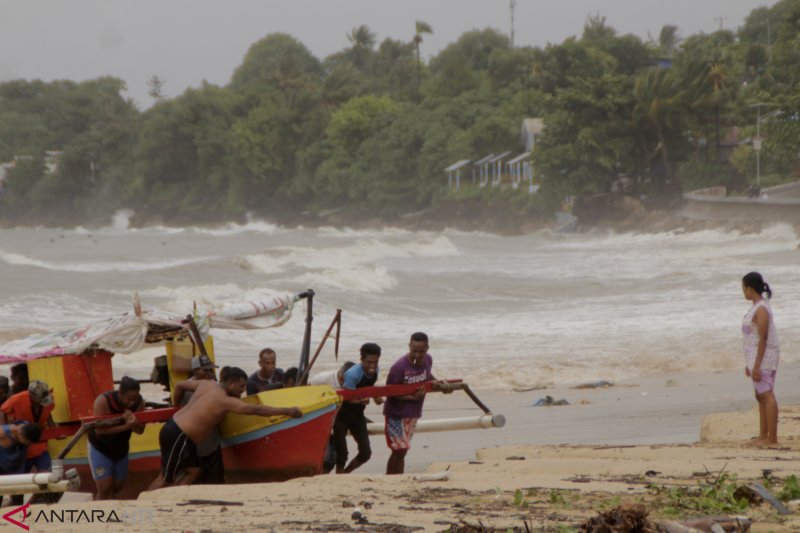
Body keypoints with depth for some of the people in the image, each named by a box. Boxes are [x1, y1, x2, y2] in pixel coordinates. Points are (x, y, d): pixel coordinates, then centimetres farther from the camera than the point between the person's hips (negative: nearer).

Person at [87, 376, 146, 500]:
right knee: (105, 488, -12)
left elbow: (141, 430, -16)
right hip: (100, 448, -5)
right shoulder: (103, 401, -32)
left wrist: (132, 424, -39)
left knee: (118, 486, 15)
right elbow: (99, 429, -36)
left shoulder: (139, 402, -19)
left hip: (121, 448, 5)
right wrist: (125, 426, -44)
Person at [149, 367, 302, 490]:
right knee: (166, 478, 0)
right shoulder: (225, 401, -19)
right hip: (178, 437, -9)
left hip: (173, 425, 9)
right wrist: (287, 411, -21)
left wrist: (177, 405, 37)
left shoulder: (206, 384, 6)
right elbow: (256, 410, -23)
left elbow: (179, 385, 18)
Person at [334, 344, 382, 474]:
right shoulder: (353, 374, -27)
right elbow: (347, 397, -25)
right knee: (342, 453, -10)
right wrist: (360, 401, -44)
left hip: (357, 414, 7)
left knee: (366, 453, 3)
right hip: (342, 414, -7)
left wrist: (376, 397, -4)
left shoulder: (374, 371, -3)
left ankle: (344, 473, 25)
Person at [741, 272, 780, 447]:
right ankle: (763, 435, 19)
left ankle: (772, 439, -9)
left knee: (767, 396, -9)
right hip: (757, 358, 10)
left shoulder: (761, 309, -17)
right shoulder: (757, 307, 13)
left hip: (764, 358, -10)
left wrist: (757, 365, -21)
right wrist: (750, 363, 21)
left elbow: (763, 339, -20)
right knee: (760, 397, 13)